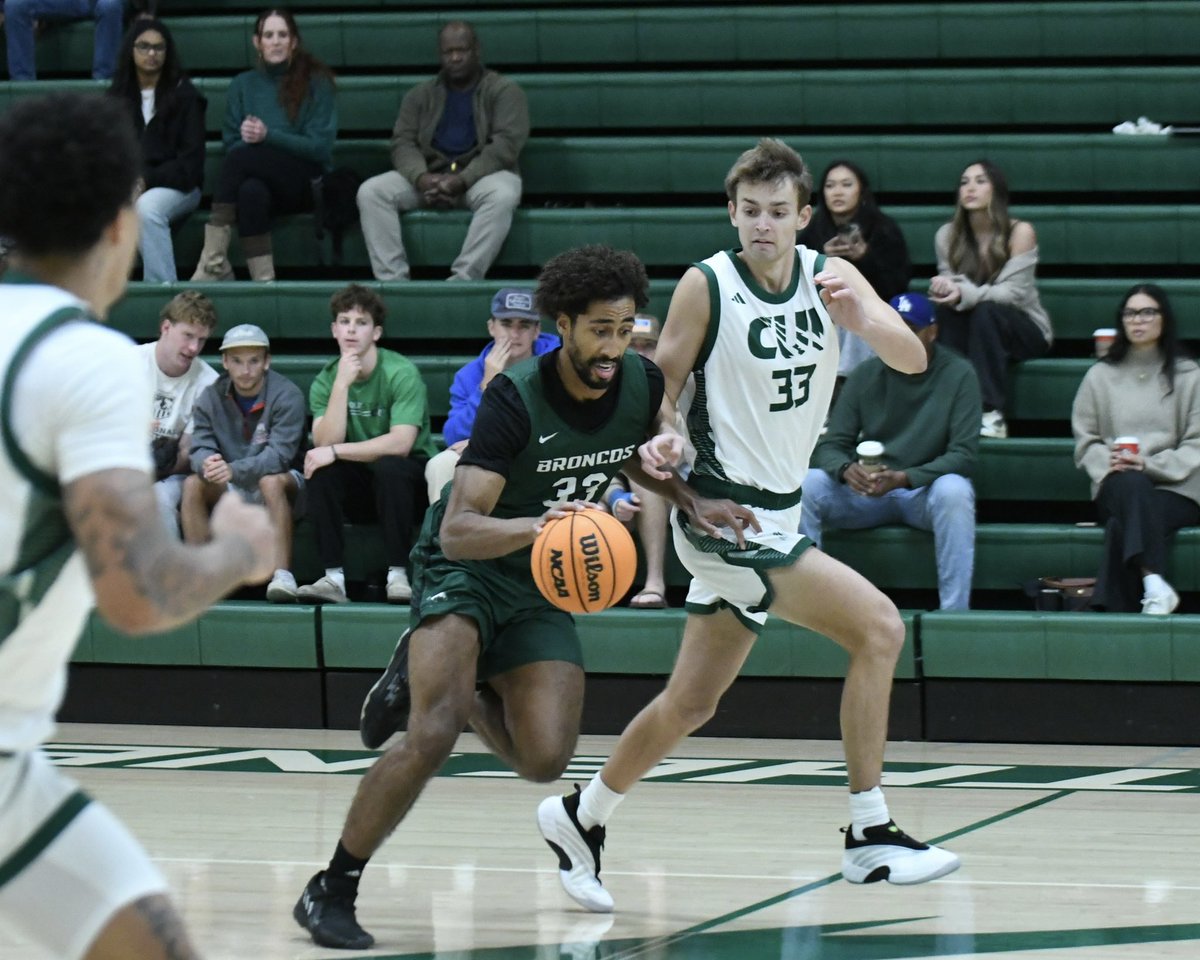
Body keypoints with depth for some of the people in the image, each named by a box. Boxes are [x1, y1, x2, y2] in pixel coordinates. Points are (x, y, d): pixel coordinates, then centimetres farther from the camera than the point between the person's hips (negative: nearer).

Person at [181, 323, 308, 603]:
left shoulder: (286, 396, -13)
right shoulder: (211, 399, 1)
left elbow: (278, 455, -24)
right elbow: (200, 448, -9)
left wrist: (233, 470, -40)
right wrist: (206, 464, -35)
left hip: (280, 483, -4)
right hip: (232, 494, 4)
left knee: (271, 480, -37)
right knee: (193, 484, -23)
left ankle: (282, 576, -43)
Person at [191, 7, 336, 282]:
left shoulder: (315, 81, 5)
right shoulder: (242, 85, 15)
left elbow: (320, 146, -3)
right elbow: (231, 143, 12)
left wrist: (268, 136, -16)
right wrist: (248, 138, -12)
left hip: (306, 184, -2)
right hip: (259, 179, 2)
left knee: (242, 156, -33)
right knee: (251, 191, -38)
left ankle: (213, 262, -40)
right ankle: (262, 279, -42)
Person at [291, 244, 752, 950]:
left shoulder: (643, 384, -8)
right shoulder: (516, 398, -26)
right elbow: (458, 530, -32)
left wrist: (692, 507, 3)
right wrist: (532, 526, -51)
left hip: (540, 585, 6)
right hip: (463, 568, -6)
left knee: (546, 761, -8)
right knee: (435, 736, -26)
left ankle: (433, 679, 20)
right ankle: (331, 892, -14)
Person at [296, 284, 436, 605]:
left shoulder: (401, 373, -16)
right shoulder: (326, 381, -2)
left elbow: (400, 444, -27)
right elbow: (325, 442, -17)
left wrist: (336, 451, -27)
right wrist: (342, 384, -24)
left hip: (410, 484, -4)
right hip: (362, 486, 4)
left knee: (389, 465, -35)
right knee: (319, 469, -24)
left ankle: (398, 575, -30)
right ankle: (334, 578, -26)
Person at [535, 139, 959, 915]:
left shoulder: (831, 277, 1)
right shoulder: (707, 287, -11)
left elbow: (913, 360, -10)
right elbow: (660, 382, -2)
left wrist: (860, 318, -30)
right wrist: (662, 439, -23)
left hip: (778, 515, 6)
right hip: (726, 514, -6)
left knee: (692, 703, 14)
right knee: (878, 626, -18)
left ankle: (582, 820, 32)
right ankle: (871, 836, -13)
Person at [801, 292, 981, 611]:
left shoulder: (958, 375, -7)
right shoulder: (865, 375, 1)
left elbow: (964, 455, -14)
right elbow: (830, 446, 0)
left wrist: (903, 478, -29)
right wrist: (846, 470, -26)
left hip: (925, 491, -3)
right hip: (866, 492, 3)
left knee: (954, 490, -37)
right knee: (805, 486, -24)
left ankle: (954, 615, -35)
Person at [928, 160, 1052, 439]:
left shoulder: (1020, 233, -14)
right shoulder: (948, 235, -1)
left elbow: (1014, 292, -22)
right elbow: (949, 282, -3)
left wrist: (965, 294, -38)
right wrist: (944, 289, -29)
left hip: (1024, 330, -3)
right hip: (974, 330, 3)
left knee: (986, 311, -35)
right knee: (946, 309, -29)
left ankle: (992, 414, -39)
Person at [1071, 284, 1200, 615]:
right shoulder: (1100, 376, 17)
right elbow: (1085, 442, 12)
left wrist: (1149, 464, -15)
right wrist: (1109, 463, -12)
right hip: (1118, 490, 1)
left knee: (1122, 527, -35)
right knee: (1131, 485, -38)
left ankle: (1115, 608, -41)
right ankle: (1154, 584, -54)